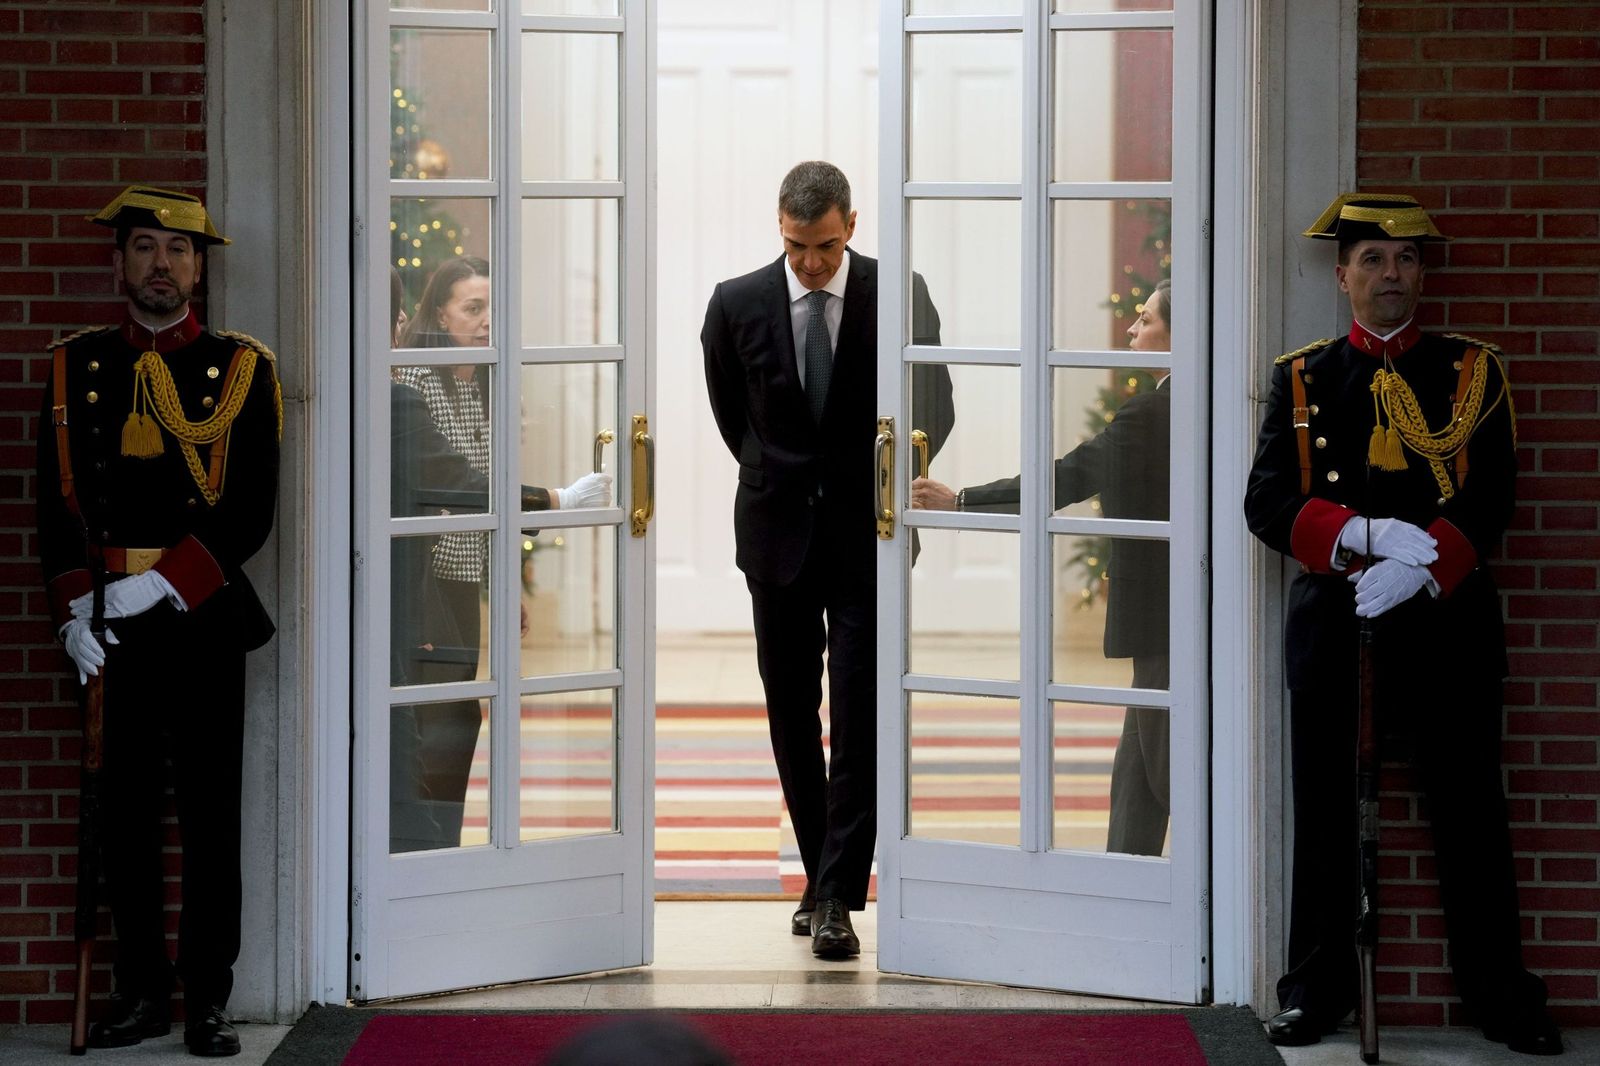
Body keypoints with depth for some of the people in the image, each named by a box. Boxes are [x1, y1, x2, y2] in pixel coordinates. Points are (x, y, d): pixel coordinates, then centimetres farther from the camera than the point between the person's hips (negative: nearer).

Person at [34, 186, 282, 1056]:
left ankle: (208, 998, 9)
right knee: (124, 812, 6)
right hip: (107, 627, 2)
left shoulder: (241, 370, 2)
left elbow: (251, 512, -5)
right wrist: (75, 611, -6)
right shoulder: (76, 367, 8)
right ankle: (142, 990, 16)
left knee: (210, 814, 1)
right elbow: (56, 504, 5)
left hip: (202, 620, -2)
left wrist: (164, 584, -14)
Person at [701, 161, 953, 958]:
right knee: (792, 716, 8)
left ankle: (838, 898, -9)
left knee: (860, 720, -9)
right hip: (778, 532, 2)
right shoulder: (737, 304, -3)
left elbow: (935, 406, 7)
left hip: (865, 534, -2)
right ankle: (821, 878, 19)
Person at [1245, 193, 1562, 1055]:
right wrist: (1366, 535, -18)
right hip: (1332, 619, 1)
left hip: (1446, 619, 0)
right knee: (1326, 813, 5)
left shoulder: (1472, 374, 6)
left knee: (1470, 812, 3)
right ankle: (1319, 988, 16)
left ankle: (1500, 994, 13)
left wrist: (1421, 566, -20)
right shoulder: (1303, 380, 7)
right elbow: (1266, 503, -3)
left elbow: (1492, 500, -3)